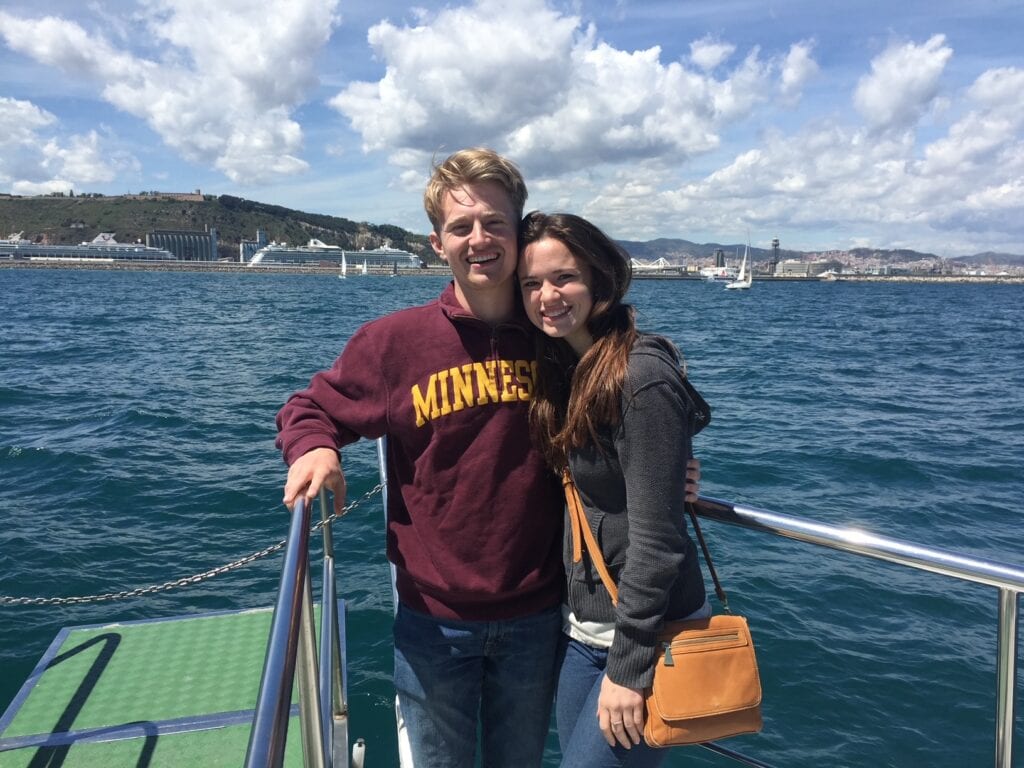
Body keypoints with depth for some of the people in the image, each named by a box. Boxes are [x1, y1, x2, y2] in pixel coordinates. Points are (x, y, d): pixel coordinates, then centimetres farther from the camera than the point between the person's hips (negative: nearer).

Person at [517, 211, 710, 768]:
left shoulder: (642, 375, -21)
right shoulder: (562, 368, 4)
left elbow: (657, 539, -22)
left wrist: (628, 667, -18)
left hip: (648, 632, -7)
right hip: (581, 626, 8)